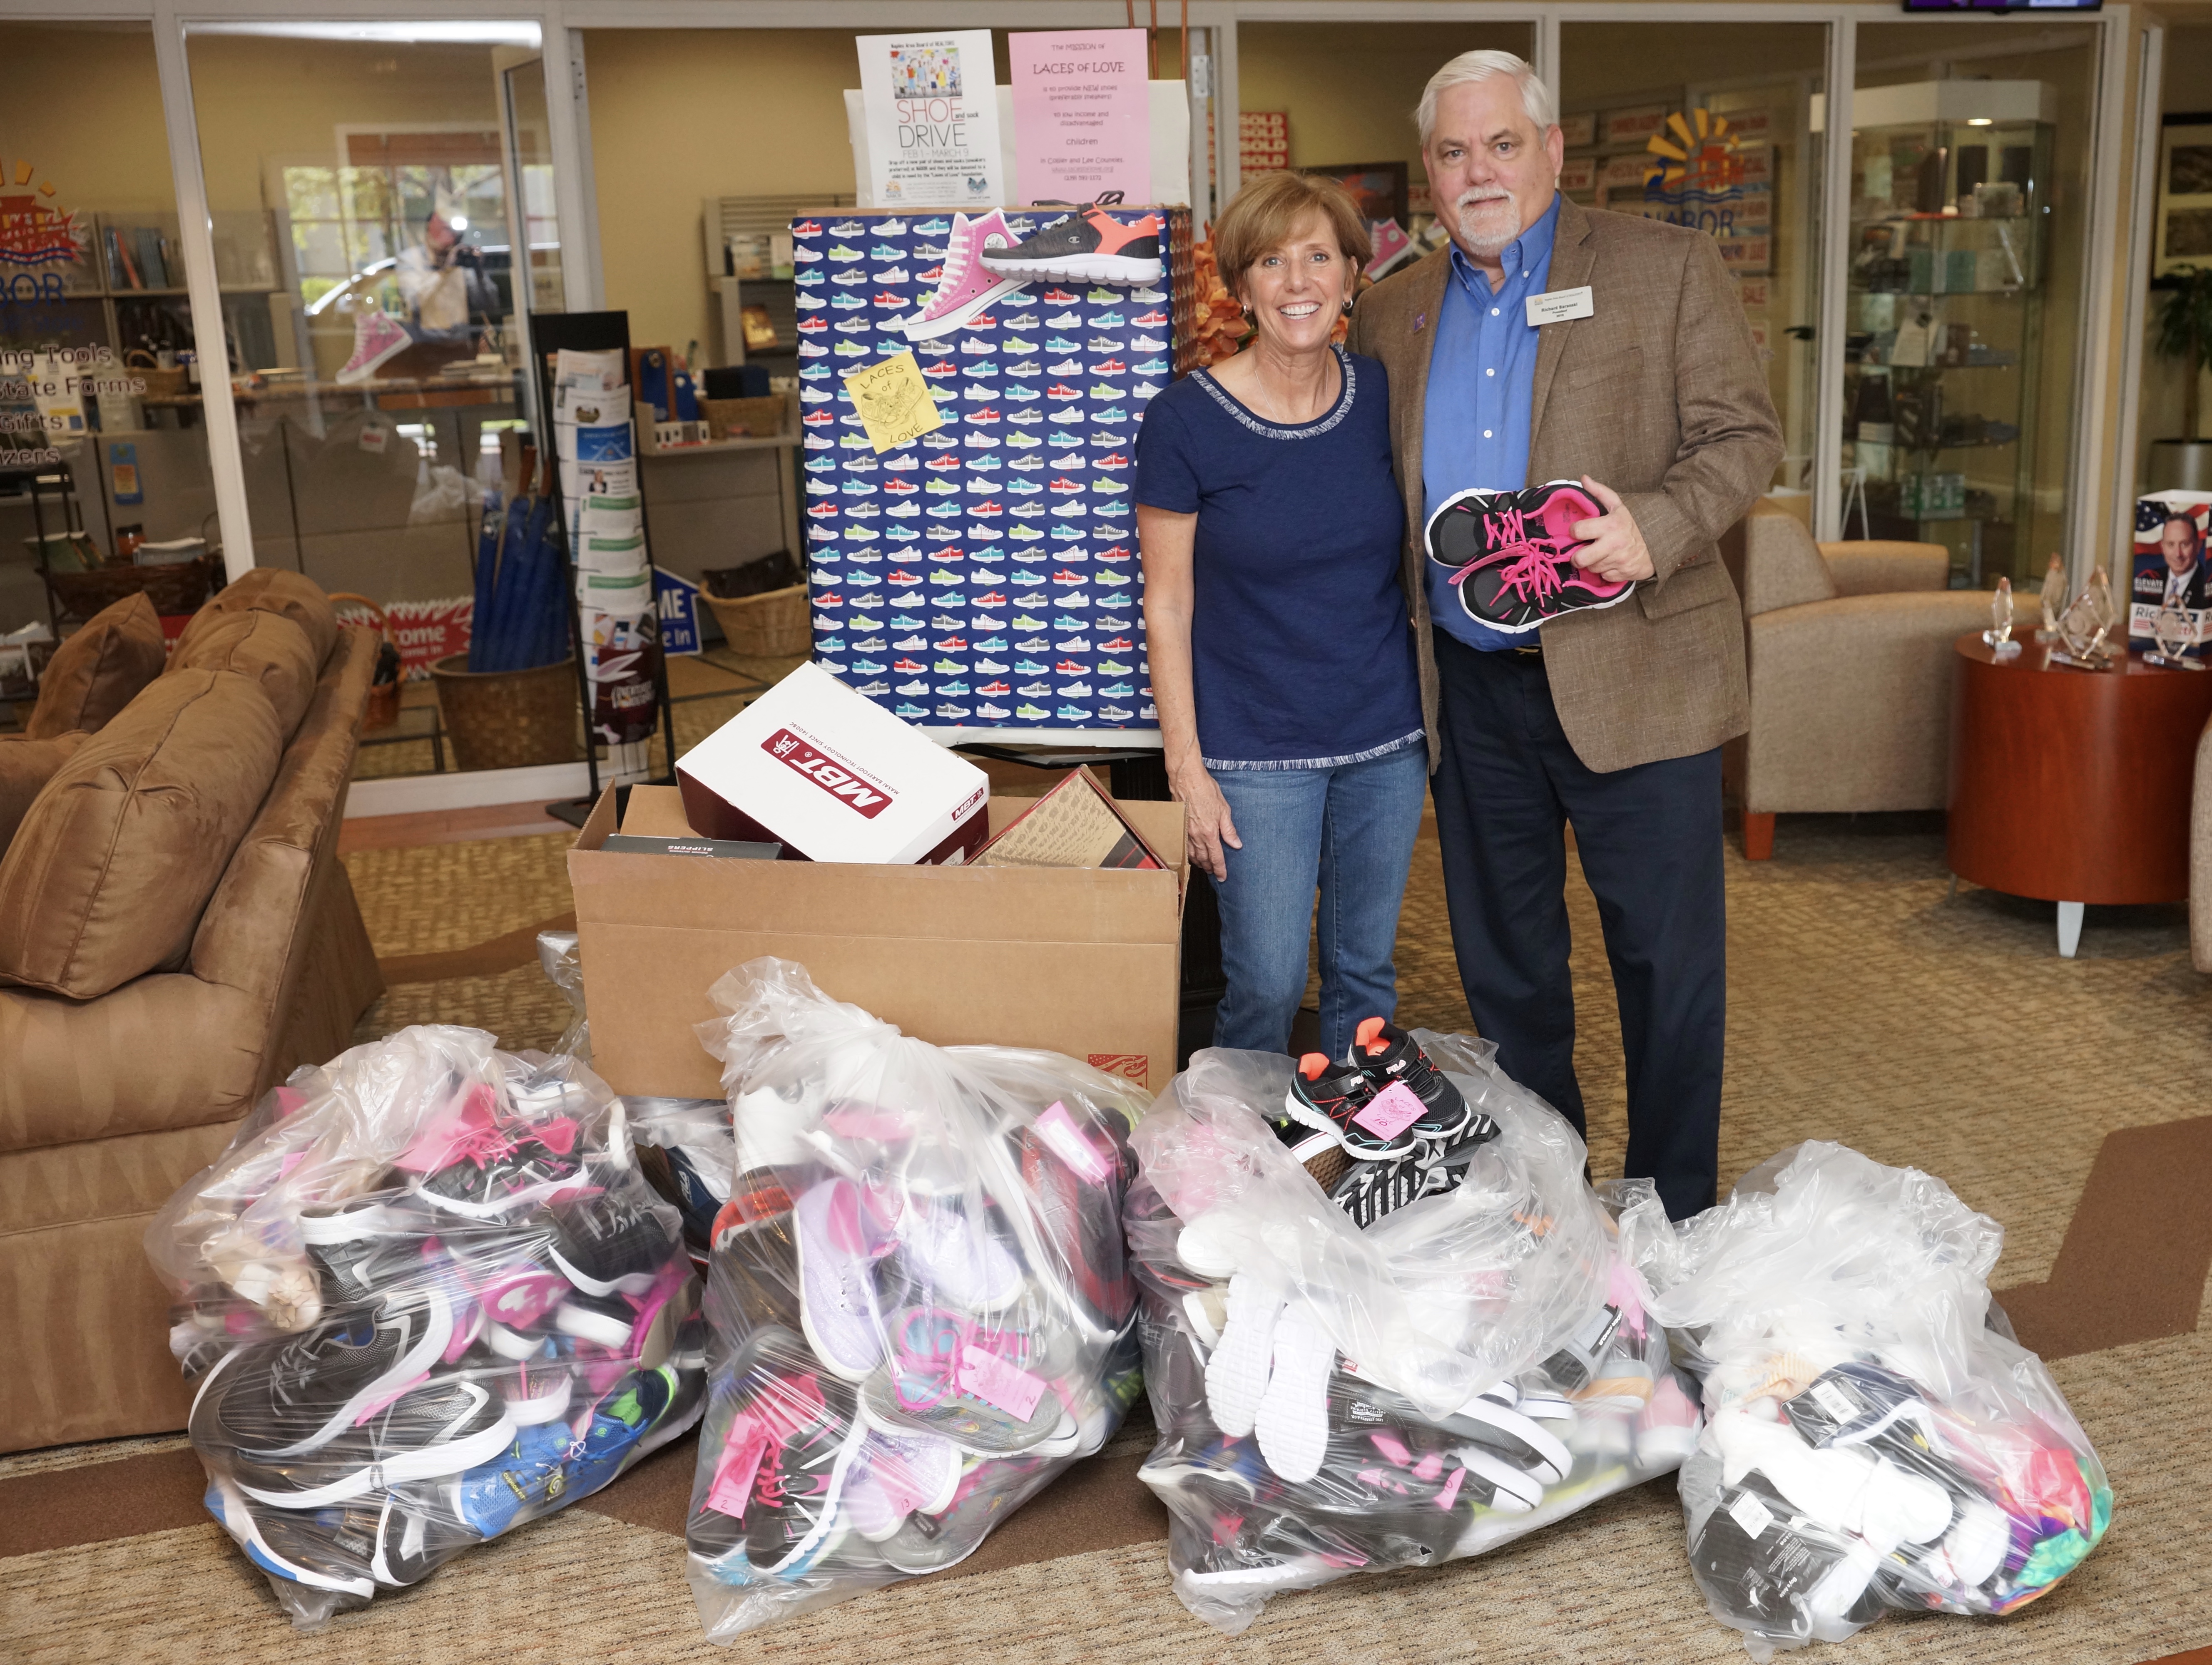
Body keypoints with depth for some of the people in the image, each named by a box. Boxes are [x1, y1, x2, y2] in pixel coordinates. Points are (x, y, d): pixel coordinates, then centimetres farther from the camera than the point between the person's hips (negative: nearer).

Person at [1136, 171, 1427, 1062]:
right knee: (1266, 987, 0)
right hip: (1257, 751, -4)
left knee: (1366, 972, 14)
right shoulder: (1185, 420, -11)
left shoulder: (1383, 395, 0)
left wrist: (1436, 711, 9)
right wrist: (1186, 767, -9)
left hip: (1387, 737, 4)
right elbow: (1167, 607, -7)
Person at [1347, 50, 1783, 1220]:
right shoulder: (1393, 314, 12)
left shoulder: (1667, 268, 0)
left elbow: (1744, 434, -3)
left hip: (1634, 675, -4)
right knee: (1501, 957, 14)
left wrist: (1657, 529, -23)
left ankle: (1675, 1217, 19)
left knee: (1667, 953, 3)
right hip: (1470, 689, 4)